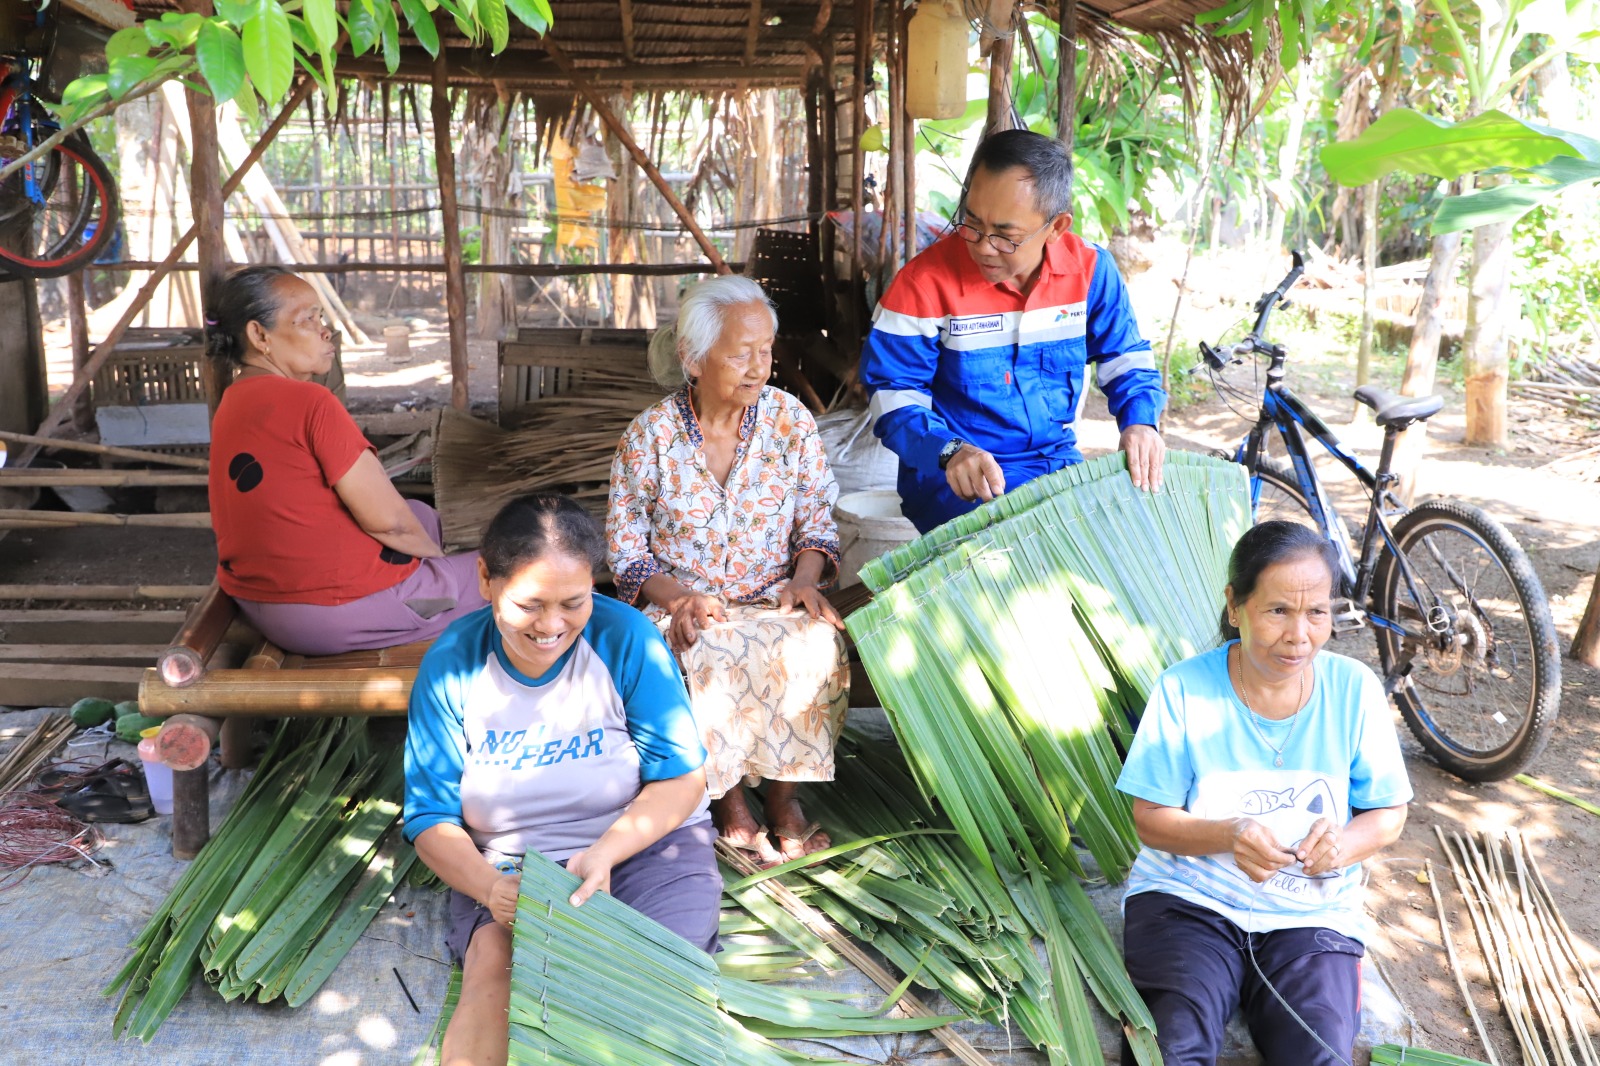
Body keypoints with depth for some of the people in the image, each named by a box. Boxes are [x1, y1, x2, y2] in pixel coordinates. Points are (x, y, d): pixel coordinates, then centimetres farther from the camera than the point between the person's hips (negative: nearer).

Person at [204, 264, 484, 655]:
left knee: (422, 515, 29)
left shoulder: (233, 403, 7)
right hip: (336, 611, -10)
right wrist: (435, 554, 1)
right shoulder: (309, 402, -21)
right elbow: (387, 519, -21)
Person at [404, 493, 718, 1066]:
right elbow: (431, 816, -3)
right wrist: (487, 884, -25)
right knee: (495, 967, -30)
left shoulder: (626, 637, -11)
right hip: (508, 864, 1)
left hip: (645, 845, 0)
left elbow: (682, 777, -8)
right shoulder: (450, 664, -7)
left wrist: (604, 853, -26)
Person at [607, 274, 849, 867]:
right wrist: (676, 596, -17)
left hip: (774, 600, 2)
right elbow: (626, 549, 0)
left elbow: (818, 522, 6)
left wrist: (805, 579, -14)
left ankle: (783, 795, -11)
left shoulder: (790, 421, 1)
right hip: (681, 604, -1)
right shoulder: (650, 435, -4)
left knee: (817, 648, -30)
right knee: (714, 659, -34)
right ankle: (730, 799, -12)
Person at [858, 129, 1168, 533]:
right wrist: (949, 451, -29)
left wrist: (1140, 422, -12)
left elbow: (1125, 360, 10)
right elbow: (893, 394, -10)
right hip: (956, 480, -5)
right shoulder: (925, 282, -14)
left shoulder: (1091, 270, -2)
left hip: (1060, 463, 5)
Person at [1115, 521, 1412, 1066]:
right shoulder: (1184, 689, -7)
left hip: (1312, 913, 2)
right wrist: (1228, 835, -24)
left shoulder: (1354, 689, -1)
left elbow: (1389, 814, 6)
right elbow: (1151, 819, -4)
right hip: (1188, 898, -2)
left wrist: (1344, 843, -17)